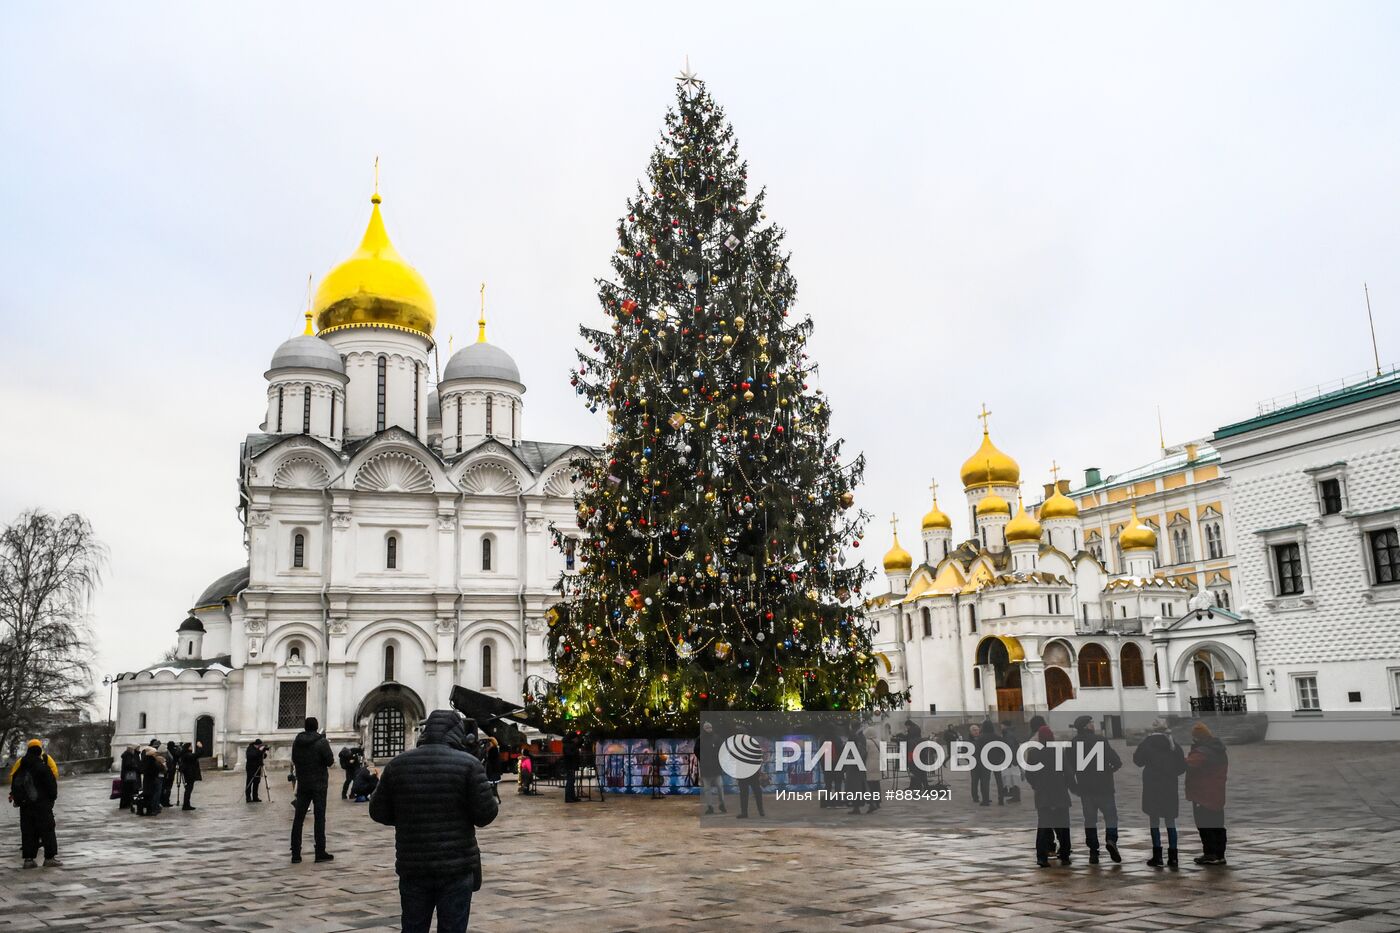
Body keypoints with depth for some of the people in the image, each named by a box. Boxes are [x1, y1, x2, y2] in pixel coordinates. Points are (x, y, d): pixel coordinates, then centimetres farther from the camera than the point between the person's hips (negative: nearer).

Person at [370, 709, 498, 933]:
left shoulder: (397, 764, 2)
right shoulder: (468, 764, -9)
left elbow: (378, 813, 7)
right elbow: (486, 814, -10)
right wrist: (493, 801, 11)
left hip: (412, 866, 3)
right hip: (457, 867, -3)